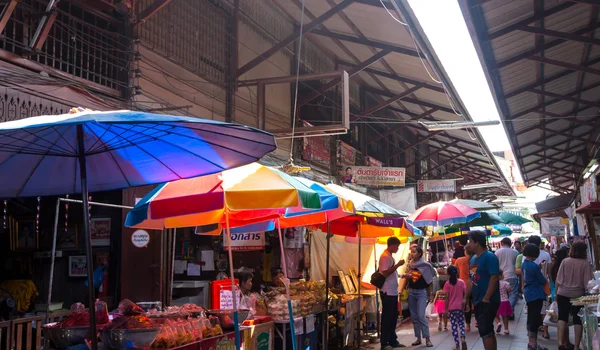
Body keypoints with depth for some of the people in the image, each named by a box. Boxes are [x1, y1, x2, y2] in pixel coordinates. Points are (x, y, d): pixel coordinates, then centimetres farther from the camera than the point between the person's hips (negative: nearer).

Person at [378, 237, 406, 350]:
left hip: (393, 291, 10)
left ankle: (393, 340, 23)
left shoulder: (390, 256, 14)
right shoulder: (385, 256, -15)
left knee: (393, 316, 14)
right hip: (387, 292, -10)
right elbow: (385, 273, -23)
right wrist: (398, 265, -21)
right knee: (387, 317, -3)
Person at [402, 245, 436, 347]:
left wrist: (431, 294, -6)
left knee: (421, 316, -13)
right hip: (411, 291, 5)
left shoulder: (425, 265, -9)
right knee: (414, 316, 7)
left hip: (422, 292, -5)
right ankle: (418, 338, 15)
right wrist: (405, 276, -2)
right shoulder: (410, 264, 5)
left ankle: (427, 339, -5)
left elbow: (430, 281, -4)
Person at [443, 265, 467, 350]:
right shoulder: (462, 282, -1)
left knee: (454, 326, 3)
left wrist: (446, 309, -1)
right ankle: (463, 338, -14)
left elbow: (447, 298, -6)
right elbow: (465, 295, 0)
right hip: (460, 307, 1)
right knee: (461, 324, 13)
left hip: (451, 308, -1)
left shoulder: (447, 284, -5)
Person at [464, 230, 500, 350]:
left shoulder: (489, 257, -14)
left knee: (485, 332, -11)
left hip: (488, 301, -9)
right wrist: (466, 298, 15)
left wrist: (486, 298, -22)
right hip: (478, 301, 9)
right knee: (488, 331, 15)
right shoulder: (473, 259, 12)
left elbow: (494, 278, -20)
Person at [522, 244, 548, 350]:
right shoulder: (534, 266, -20)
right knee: (535, 319, -4)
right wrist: (544, 279, 11)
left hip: (528, 293, 9)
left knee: (530, 318, 15)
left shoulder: (524, 264, 6)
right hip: (536, 295, -9)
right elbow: (543, 281, -11)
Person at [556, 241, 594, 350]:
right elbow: (588, 282, -10)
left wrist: (556, 293, 9)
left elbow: (558, 280, -2)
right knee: (578, 319, 9)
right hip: (578, 295, -1)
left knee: (562, 317, 11)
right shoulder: (585, 264, -11)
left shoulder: (565, 261, -5)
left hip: (563, 294, 1)